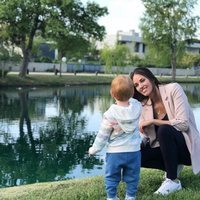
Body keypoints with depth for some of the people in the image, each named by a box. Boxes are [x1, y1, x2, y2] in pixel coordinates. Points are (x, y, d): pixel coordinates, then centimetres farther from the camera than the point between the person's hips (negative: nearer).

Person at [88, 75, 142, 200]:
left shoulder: (110, 114, -16)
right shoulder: (137, 107, -9)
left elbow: (103, 135, -7)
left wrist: (94, 149, 5)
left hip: (115, 152, -3)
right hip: (134, 151, 3)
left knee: (112, 178, 13)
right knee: (132, 178, 15)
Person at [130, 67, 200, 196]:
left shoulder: (173, 89, -14)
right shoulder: (144, 105, 2)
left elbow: (183, 124, -23)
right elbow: (145, 136, -2)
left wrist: (153, 121, -20)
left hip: (187, 147, -5)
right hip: (167, 148, 5)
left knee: (164, 129, -33)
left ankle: (173, 181, -19)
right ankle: (173, 167, 5)